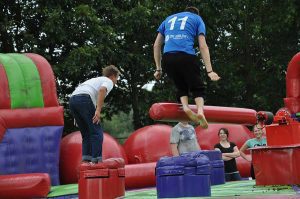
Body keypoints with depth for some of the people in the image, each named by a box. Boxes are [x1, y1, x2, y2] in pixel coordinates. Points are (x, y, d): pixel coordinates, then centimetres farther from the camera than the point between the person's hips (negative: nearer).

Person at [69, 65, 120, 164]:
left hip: (72, 100, 8)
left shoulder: (96, 79, 37)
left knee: (86, 133, 14)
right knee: (96, 132, -3)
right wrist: (98, 111, -17)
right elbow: (102, 90, -11)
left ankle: (85, 160, 4)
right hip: (84, 99, -8)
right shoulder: (109, 81, 13)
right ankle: (96, 161, -8)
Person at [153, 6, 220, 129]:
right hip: (186, 56, -3)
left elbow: (156, 46, 24)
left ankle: (185, 107, -7)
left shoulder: (169, 19, 30)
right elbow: (203, 46, 8)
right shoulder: (197, 19, 20)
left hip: (167, 58, 3)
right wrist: (209, 71, 2)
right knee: (197, 87, 10)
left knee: (181, 87, 21)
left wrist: (158, 69, 25)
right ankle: (200, 110, -16)